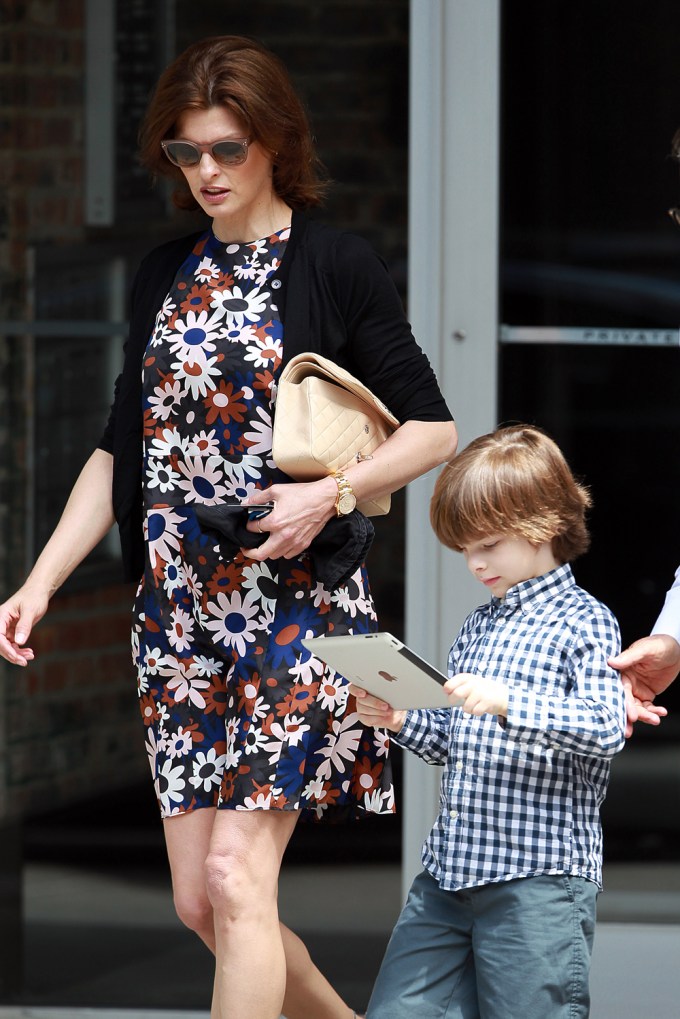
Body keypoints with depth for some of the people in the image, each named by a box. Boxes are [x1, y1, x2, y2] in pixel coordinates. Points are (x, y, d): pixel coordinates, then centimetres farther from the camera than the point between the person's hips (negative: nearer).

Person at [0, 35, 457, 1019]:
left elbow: (433, 428, -1)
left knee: (237, 875, -13)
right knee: (197, 900, 3)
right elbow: (122, 449, 17)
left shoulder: (336, 266, -2)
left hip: (296, 603, -6)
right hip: (178, 611, 6)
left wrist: (329, 495, -16)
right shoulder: (165, 275, 14)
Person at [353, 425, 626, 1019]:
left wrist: (507, 701, -29)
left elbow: (605, 730, -20)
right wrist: (400, 721, 5)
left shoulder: (582, 623, -6)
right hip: (448, 873, 8)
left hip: (538, 881, -8)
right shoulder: (477, 628, 18)